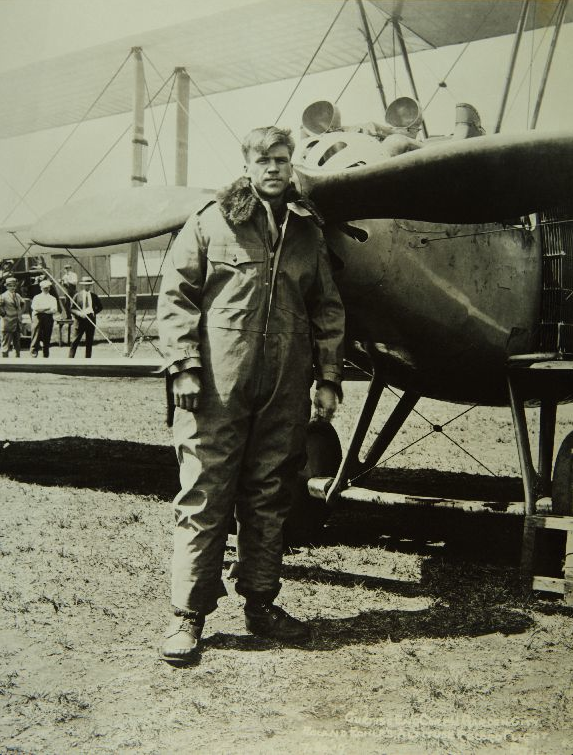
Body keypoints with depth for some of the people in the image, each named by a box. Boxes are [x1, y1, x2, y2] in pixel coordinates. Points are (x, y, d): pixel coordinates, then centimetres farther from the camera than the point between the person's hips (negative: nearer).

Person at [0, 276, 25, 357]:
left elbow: (23, 303, 29)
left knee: (17, 344, 12)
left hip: (18, 324, 7)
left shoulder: (17, 295, 13)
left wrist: (21, 312, 18)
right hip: (8, 324, -7)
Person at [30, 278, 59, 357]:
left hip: (48, 319, 2)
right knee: (35, 339, -6)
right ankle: (33, 355, -6)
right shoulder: (37, 297, 10)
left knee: (46, 340, 4)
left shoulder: (53, 299, 14)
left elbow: (54, 310, -2)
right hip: (38, 319, -2)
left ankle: (46, 356, 9)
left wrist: (41, 309, -8)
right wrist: (47, 308, -6)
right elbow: (35, 307, -7)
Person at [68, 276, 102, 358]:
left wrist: (94, 311, -2)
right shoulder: (77, 295, 0)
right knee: (74, 342, -5)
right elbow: (71, 309, 0)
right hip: (79, 321, -3)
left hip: (91, 320, 3)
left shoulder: (94, 296, 7)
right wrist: (79, 313, -18)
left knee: (89, 343, 8)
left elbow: (99, 307, 18)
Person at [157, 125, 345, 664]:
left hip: (285, 389, 4)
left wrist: (328, 378, 10)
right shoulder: (211, 221, 5)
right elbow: (175, 294, 1)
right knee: (204, 497, -2)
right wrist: (183, 365, -8)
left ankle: (260, 603, 24)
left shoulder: (308, 231, 15)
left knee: (269, 498, 11)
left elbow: (327, 309, 16)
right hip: (218, 383, -3)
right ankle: (188, 614, 8)